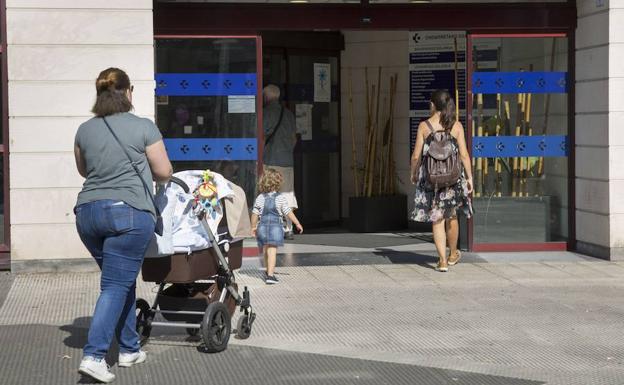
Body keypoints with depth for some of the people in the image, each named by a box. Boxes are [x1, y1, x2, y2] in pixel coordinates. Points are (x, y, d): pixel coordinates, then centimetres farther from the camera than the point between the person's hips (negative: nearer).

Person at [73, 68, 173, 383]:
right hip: (128, 212, -5)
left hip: (88, 211, 5)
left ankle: (129, 349, 23)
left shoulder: (85, 130, 9)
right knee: (115, 286, -4)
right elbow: (164, 172, 3)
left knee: (122, 281, 18)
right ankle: (93, 355, -14)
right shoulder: (144, 128, -4)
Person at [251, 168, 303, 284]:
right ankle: (270, 275, -14)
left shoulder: (260, 198, 2)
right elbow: (288, 212, -2)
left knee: (265, 251, 17)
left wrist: (253, 227, 16)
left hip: (262, 226, 3)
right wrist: (297, 223, 8)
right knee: (272, 251, -6)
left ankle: (269, 272, 33)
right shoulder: (281, 197, -4)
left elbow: (255, 214, 3)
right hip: (275, 226, -3)